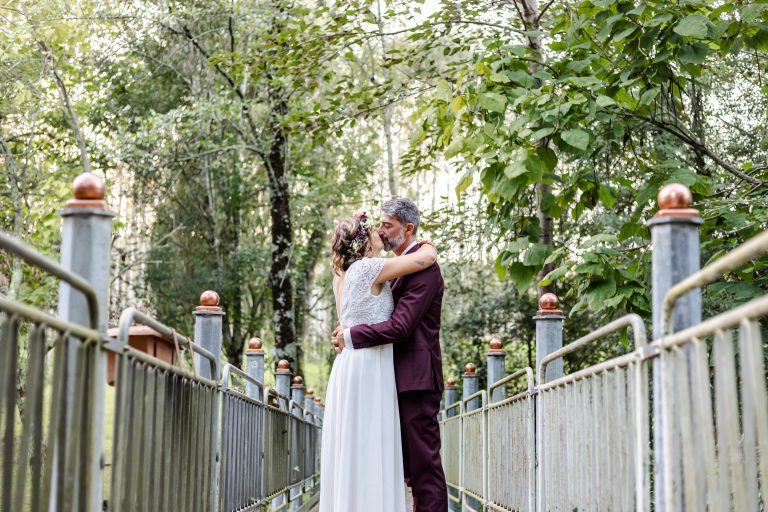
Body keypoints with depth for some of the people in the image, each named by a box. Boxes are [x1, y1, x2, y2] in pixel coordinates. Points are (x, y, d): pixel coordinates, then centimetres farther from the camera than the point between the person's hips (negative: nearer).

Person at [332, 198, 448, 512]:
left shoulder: (423, 267, -14)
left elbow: (400, 326, -22)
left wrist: (350, 336, -14)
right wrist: (348, 331, 4)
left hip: (416, 379, -10)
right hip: (403, 379, 10)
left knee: (424, 461, -7)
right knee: (410, 462, 12)